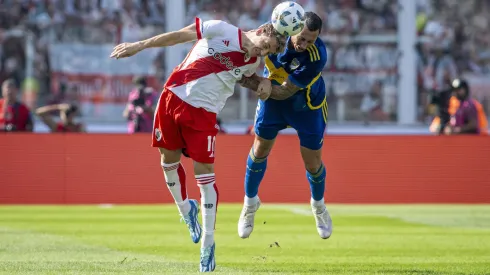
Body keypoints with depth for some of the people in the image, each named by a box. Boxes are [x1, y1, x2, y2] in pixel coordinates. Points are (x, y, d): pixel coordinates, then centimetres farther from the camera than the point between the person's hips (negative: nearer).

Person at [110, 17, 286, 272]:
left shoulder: (253, 62, 0)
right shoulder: (221, 31, -9)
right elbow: (179, 36, -4)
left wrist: (263, 86, 2)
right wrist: (138, 46, -4)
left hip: (203, 112, 0)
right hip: (174, 96, 0)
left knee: (204, 172, -6)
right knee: (168, 159, 11)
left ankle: (208, 244, 0)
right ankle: (185, 209, 39)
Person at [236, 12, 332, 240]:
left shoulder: (317, 57, -39)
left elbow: (284, 92, -32)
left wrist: (256, 84, -40)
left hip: (307, 106, -3)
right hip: (273, 101, 3)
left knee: (313, 163, 5)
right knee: (260, 150, 12)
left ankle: (318, 205, 37)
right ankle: (250, 202, 37)